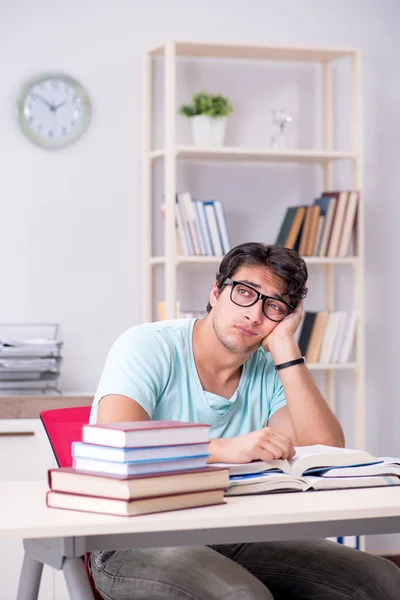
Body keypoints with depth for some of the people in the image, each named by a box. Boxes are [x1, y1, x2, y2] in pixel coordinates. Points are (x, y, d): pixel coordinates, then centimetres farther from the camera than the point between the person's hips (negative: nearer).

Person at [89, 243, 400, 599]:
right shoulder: (148, 346, -8)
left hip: (231, 539, 5)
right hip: (134, 542, -5)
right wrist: (225, 448, -34)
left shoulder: (270, 373, 7)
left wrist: (283, 345, -9)